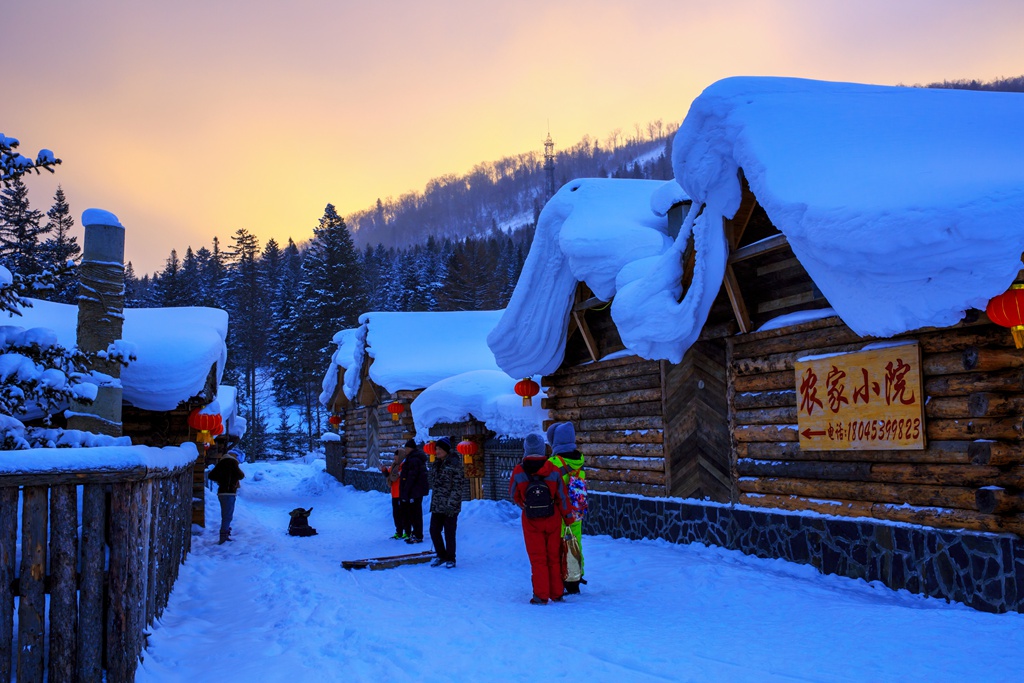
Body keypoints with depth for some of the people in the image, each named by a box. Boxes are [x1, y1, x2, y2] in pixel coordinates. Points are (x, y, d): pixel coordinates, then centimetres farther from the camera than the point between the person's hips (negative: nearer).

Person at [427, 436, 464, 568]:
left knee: (449, 532, 0)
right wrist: (434, 501, 17)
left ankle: (450, 559, 15)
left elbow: (458, 484, -14)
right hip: (437, 505, 7)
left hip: (450, 505, -7)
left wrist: (451, 503, -17)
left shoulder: (454, 463, -11)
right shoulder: (437, 463, 12)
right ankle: (441, 556, 24)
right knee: (434, 530, 7)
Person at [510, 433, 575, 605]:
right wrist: (568, 517, 10)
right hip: (553, 520, 1)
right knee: (554, 557, 14)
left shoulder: (518, 472, -13)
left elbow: (514, 495, 2)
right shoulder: (553, 470, -11)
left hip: (531, 521, -1)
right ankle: (556, 594, 21)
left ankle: (541, 595, 8)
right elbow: (563, 497, -3)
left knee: (537, 558, 8)